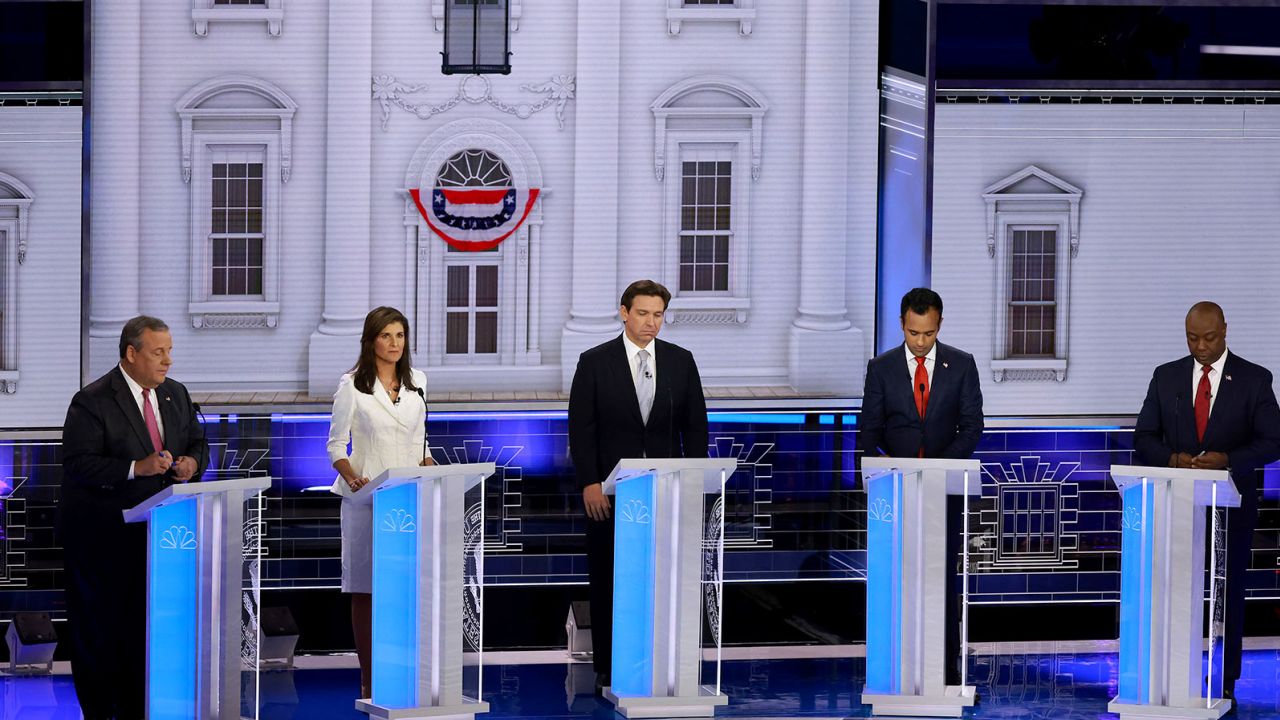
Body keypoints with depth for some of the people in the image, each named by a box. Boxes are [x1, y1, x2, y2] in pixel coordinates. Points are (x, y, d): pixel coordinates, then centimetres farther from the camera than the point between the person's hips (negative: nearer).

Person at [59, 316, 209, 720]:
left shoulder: (176, 395, 9)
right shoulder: (92, 402, -13)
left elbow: (198, 443, 19)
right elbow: (78, 464, -20)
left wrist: (192, 462, -6)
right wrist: (136, 468, -29)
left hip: (152, 532, 6)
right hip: (101, 539, -6)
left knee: (144, 628, 8)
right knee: (98, 632, 2)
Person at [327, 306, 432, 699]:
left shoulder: (417, 382, 10)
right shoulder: (352, 385, -3)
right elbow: (336, 445, -2)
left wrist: (429, 468, -3)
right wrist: (352, 478, -21)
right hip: (366, 498, -4)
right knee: (365, 588, -1)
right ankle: (369, 678, 3)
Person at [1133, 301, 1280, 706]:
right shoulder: (1166, 377, 6)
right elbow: (1144, 437, 6)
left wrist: (1227, 459, -20)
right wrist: (1173, 458, -14)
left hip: (1231, 505, -2)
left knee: (1228, 592, 3)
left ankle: (1224, 684, 8)